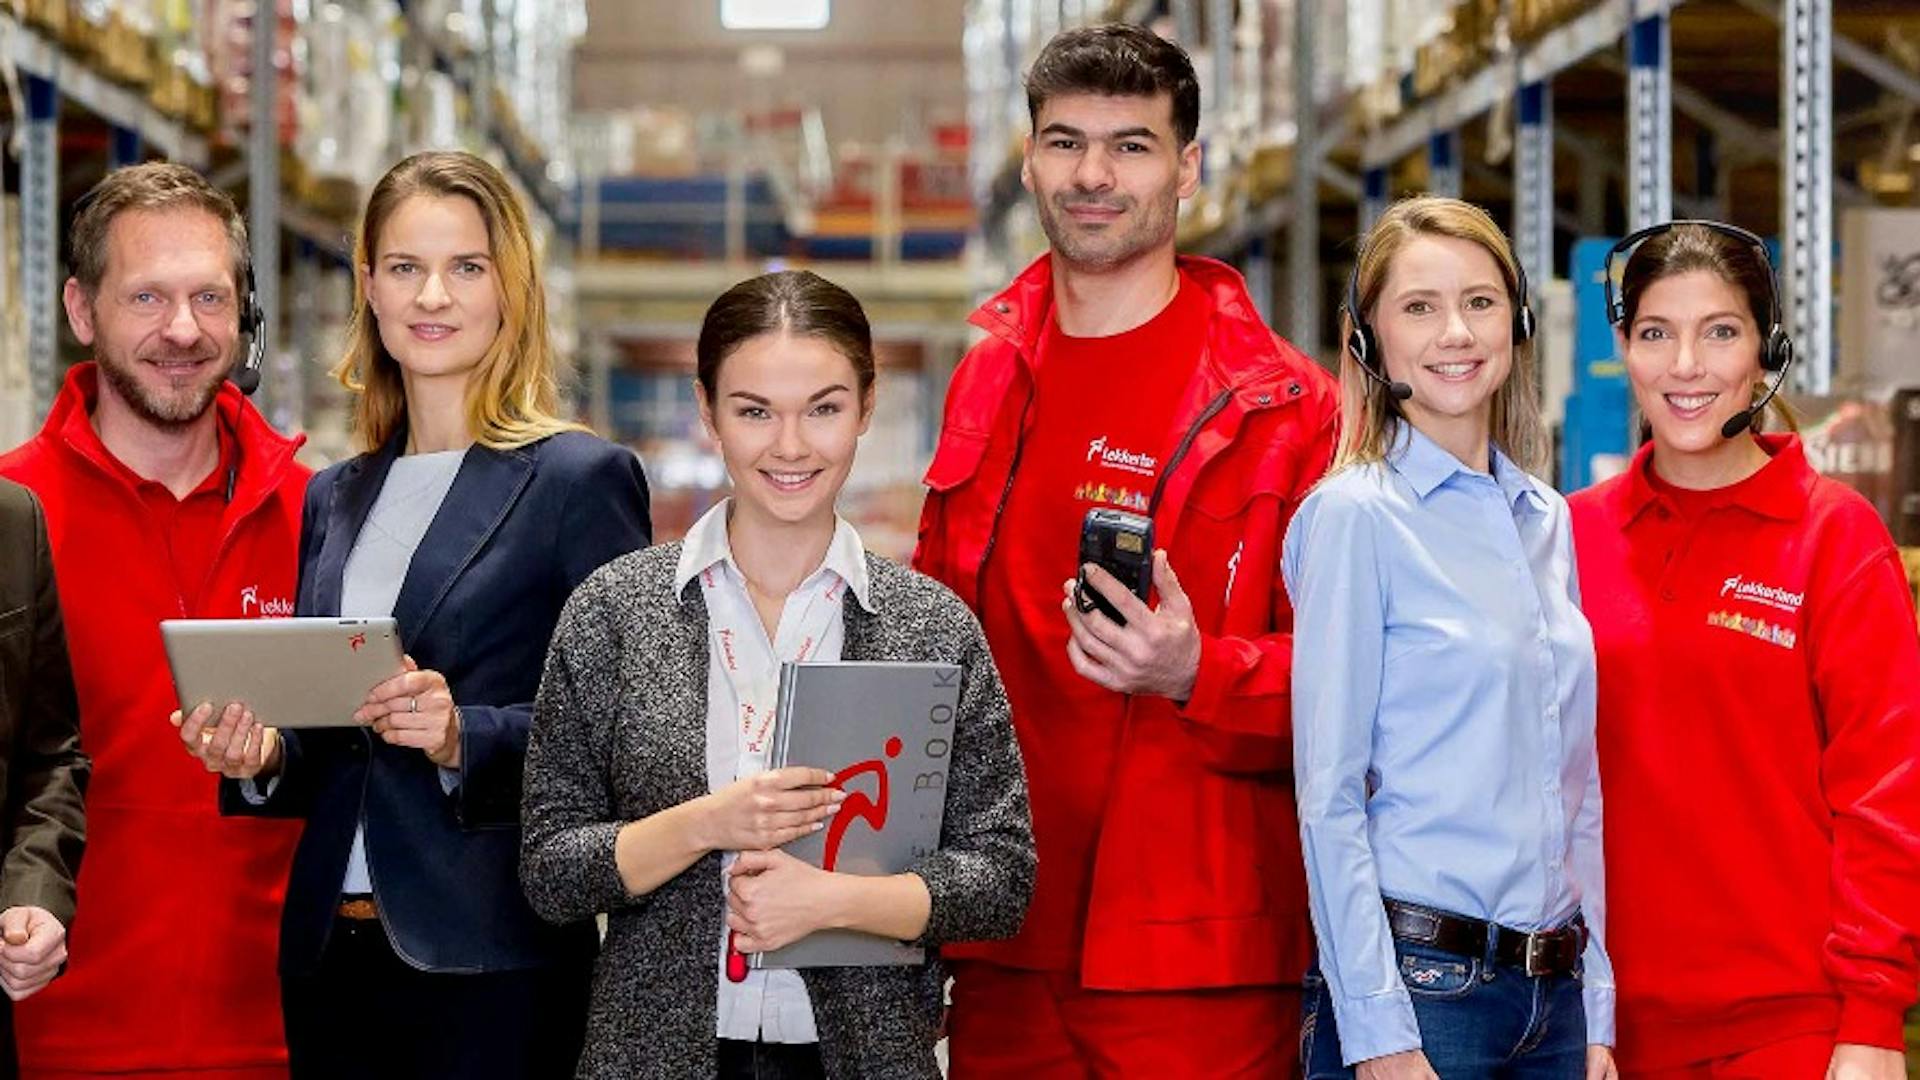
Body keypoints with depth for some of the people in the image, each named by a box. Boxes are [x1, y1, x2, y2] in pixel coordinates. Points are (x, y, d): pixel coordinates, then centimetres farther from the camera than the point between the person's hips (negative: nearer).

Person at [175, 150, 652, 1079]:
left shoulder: (581, 479, -4)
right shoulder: (335, 499, 15)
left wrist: (463, 738, -23)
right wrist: (259, 758, -1)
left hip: (491, 966, -5)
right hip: (331, 956, 6)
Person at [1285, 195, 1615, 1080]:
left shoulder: (1547, 520, 11)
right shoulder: (1356, 516, -7)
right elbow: (1329, 799, -10)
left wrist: (1597, 1009, 11)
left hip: (1553, 996, 6)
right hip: (1416, 984, -6)